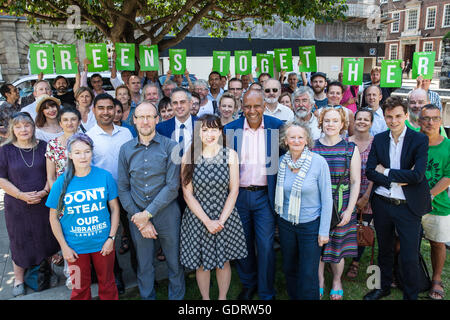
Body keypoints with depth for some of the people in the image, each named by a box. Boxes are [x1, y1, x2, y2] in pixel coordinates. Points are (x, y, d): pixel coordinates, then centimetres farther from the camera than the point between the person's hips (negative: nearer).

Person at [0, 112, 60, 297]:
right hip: (17, 205, -1)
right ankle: (18, 280, 29)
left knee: (46, 238, 14)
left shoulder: (43, 147, -1)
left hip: (44, 202, 2)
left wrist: (45, 191, -12)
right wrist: (22, 195, -16)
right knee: (20, 242, 10)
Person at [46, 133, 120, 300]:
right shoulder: (61, 183, -10)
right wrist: (64, 247, -4)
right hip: (75, 247, 0)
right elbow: (54, 218, -2)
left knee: (107, 284, 18)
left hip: (103, 243, 0)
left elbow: (114, 208, -3)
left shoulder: (105, 176, -10)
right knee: (80, 288, 19)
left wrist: (111, 238, -7)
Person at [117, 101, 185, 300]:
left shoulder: (170, 147, -6)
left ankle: (177, 297, 33)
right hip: (137, 216, 2)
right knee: (143, 266, 16)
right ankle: (147, 297, 37)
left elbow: (172, 186, -11)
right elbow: (123, 188, 2)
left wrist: (147, 214, -14)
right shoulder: (126, 149, 3)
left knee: (175, 263, 11)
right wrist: (138, 218, -7)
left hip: (166, 214, -2)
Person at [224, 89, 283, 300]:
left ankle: (266, 293, 24)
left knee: (265, 246, 3)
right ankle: (248, 284, 38)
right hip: (238, 194, 2)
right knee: (242, 243, 15)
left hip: (265, 196, -2)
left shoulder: (277, 126, -4)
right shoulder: (231, 129, -1)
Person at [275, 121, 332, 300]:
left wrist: (324, 231, -11)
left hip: (310, 225, -4)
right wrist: (279, 213, 6)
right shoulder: (281, 162, -3)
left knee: (308, 274, 4)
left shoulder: (319, 162, -14)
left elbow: (326, 198, -11)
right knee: (289, 269, 18)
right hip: (285, 223, 4)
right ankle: (293, 297, 40)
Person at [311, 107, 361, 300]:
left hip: (340, 207, 0)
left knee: (337, 246, 10)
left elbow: (355, 182, -1)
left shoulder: (351, 149, -1)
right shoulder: (312, 147, 0)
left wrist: (349, 210, -7)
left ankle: (337, 282, 34)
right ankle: (320, 280, 32)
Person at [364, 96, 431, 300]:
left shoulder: (419, 140, -7)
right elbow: (370, 172, -3)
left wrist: (386, 172, -13)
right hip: (382, 203, 4)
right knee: (384, 250, 20)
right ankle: (384, 287, 40)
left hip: (408, 207, -3)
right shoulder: (378, 139, 4)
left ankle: (410, 295, 27)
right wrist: (396, 181, -14)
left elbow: (417, 175, -19)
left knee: (409, 257, 5)